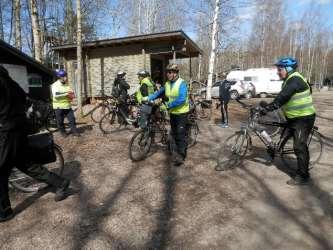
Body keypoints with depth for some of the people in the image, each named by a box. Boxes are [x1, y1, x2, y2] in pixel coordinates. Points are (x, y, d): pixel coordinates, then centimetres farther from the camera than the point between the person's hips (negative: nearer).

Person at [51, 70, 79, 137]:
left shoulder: (67, 84, 11)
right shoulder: (55, 85, -7)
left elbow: (72, 93, 14)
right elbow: (55, 95, -21)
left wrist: (71, 95, -9)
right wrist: (66, 94, -23)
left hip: (67, 105, 4)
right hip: (59, 106, -4)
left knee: (72, 118, 2)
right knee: (60, 121, 6)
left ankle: (74, 131, 11)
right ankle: (63, 132, 22)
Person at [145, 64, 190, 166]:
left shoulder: (182, 83, -16)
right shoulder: (167, 84, 5)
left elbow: (181, 99, -27)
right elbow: (159, 93, 13)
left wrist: (168, 105, -24)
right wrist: (149, 98, -1)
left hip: (181, 112, -7)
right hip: (172, 112, 7)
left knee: (181, 134, -5)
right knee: (174, 133, 16)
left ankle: (181, 155, 3)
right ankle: (177, 150, 33)